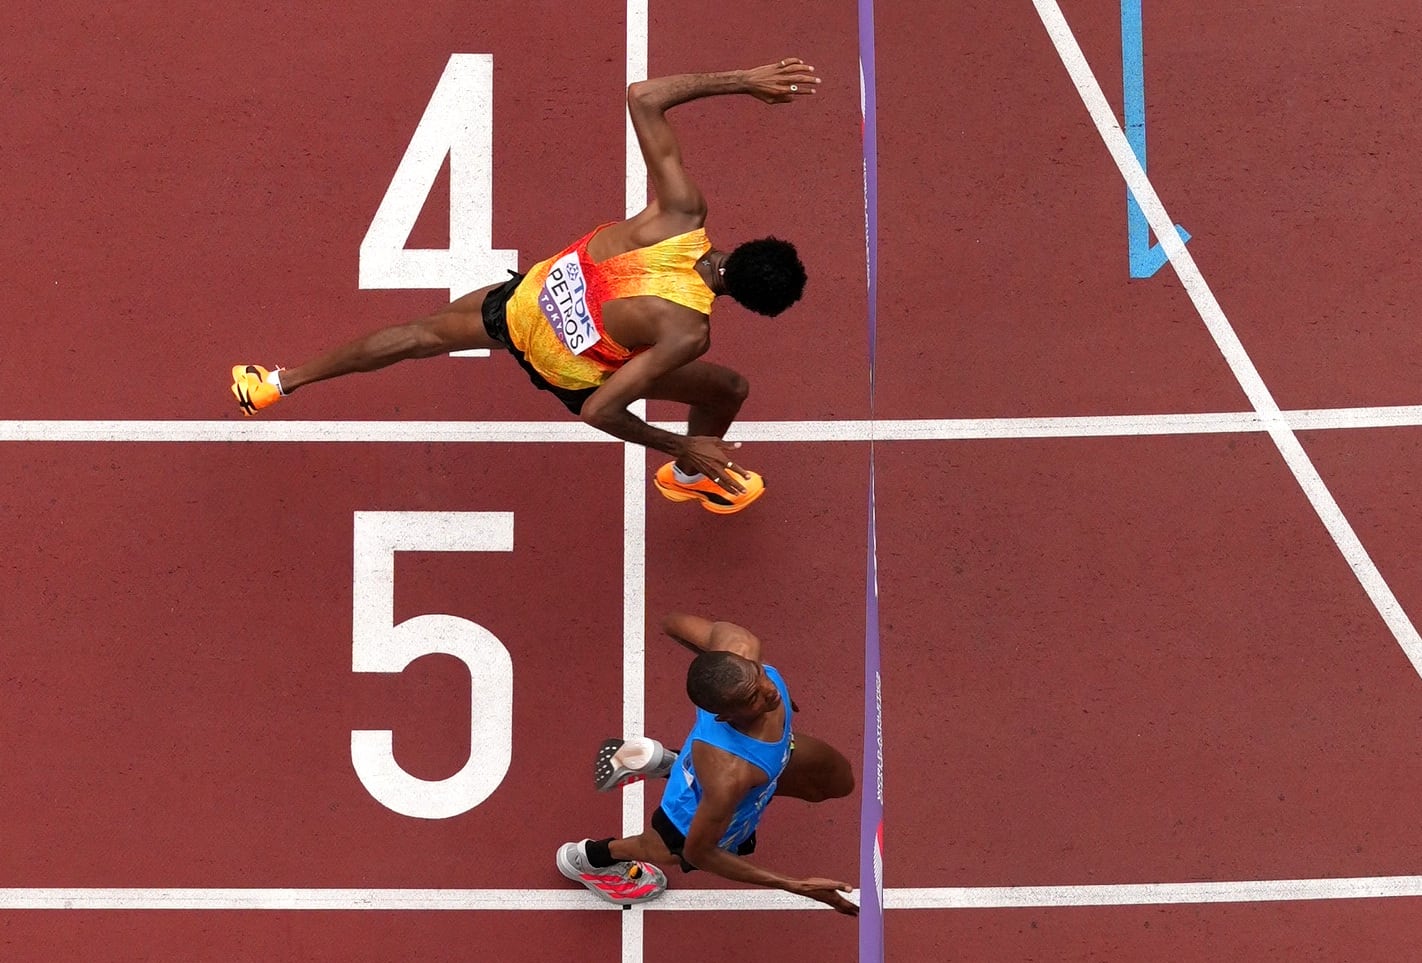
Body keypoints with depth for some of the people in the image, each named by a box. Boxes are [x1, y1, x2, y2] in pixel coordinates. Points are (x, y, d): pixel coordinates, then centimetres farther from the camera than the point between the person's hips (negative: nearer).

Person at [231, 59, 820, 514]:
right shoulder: (685, 331, -38)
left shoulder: (682, 210, -29)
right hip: (568, 370, -4)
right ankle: (689, 477, 44)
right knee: (728, 390, 12)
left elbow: (643, 97, -22)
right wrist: (681, 447, -24)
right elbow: (597, 412, -34)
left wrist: (741, 81, -16)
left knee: (425, 333, 27)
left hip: (525, 300, 4)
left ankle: (280, 383, 41)